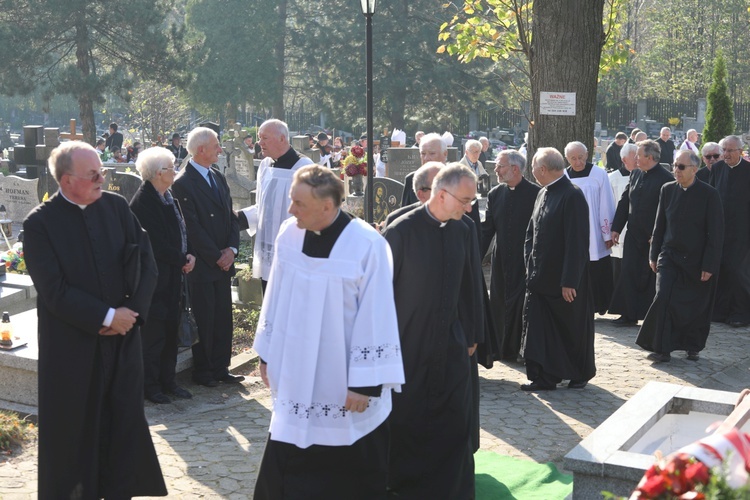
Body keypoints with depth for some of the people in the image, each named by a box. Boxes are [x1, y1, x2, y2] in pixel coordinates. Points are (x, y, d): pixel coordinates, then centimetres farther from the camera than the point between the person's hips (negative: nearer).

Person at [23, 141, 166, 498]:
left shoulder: (117, 206, 2)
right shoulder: (40, 223, -10)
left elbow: (146, 262, 0)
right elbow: (54, 291, -16)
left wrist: (132, 311, -13)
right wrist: (106, 317, -17)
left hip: (122, 339, 4)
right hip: (71, 346, -4)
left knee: (124, 424, 11)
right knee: (73, 431, 9)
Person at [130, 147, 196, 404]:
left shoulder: (167, 197, 9)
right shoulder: (143, 201, -19)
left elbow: (181, 229, 14)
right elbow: (157, 243, -20)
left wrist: (189, 255, -2)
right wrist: (182, 260, -10)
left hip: (173, 275, 9)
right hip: (155, 277, -9)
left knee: (171, 328, 14)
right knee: (153, 332, 1)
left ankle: (167, 380, 24)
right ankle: (150, 385, 13)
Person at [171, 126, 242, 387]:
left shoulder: (218, 177, 12)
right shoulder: (183, 183, -13)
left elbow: (231, 216, 12)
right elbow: (192, 228, -16)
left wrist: (232, 249, -3)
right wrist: (216, 257, -12)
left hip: (223, 262, 7)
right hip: (201, 265, -7)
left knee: (223, 317, 10)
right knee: (204, 319, 3)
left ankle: (220, 368, 21)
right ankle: (202, 371, 16)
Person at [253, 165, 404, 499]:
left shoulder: (367, 246, -19)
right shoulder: (289, 234, -3)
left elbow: (376, 319, -16)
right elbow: (276, 299, 7)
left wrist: (366, 382, -15)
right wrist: (267, 354, 12)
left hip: (344, 386, -4)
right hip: (296, 379, 4)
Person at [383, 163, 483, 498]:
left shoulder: (463, 232, 1)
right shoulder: (402, 231, -13)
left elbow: (472, 286, 9)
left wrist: (471, 335, 13)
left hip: (450, 344, 4)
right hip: (408, 343, -4)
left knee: (455, 420, 5)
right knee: (405, 420, 8)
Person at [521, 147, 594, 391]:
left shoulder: (572, 196, -18)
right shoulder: (543, 193, 8)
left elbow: (577, 243, -21)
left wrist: (569, 281, -22)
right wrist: (530, 263, 6)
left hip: (565, 281, -7)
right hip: (540, 278, 7)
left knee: (573, 329, 10)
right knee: (538, 327, 4)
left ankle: (581, 374, 28)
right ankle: (544, 378, 11)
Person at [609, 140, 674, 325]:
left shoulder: (665, 178, -13)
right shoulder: (635, 174, 8)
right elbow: (624, 202, 12)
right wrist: (616, 228, 9)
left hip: (653, 238, -6)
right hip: (634, 235, 6)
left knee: (651, 279, 4)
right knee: (629, 275, 5)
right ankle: (629, 315, 12)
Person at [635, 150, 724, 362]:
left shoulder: (709, 194, -10)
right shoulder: (667, 189, 2)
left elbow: (716, 233, -9)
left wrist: (709, 265, -12)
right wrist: (654, 255, 8)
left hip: (697, 261, -2)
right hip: (670, 255, 2)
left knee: (696, 307, 8)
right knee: (663, 299, -10)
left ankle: (693, 347, 28)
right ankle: (662, 349, -3)